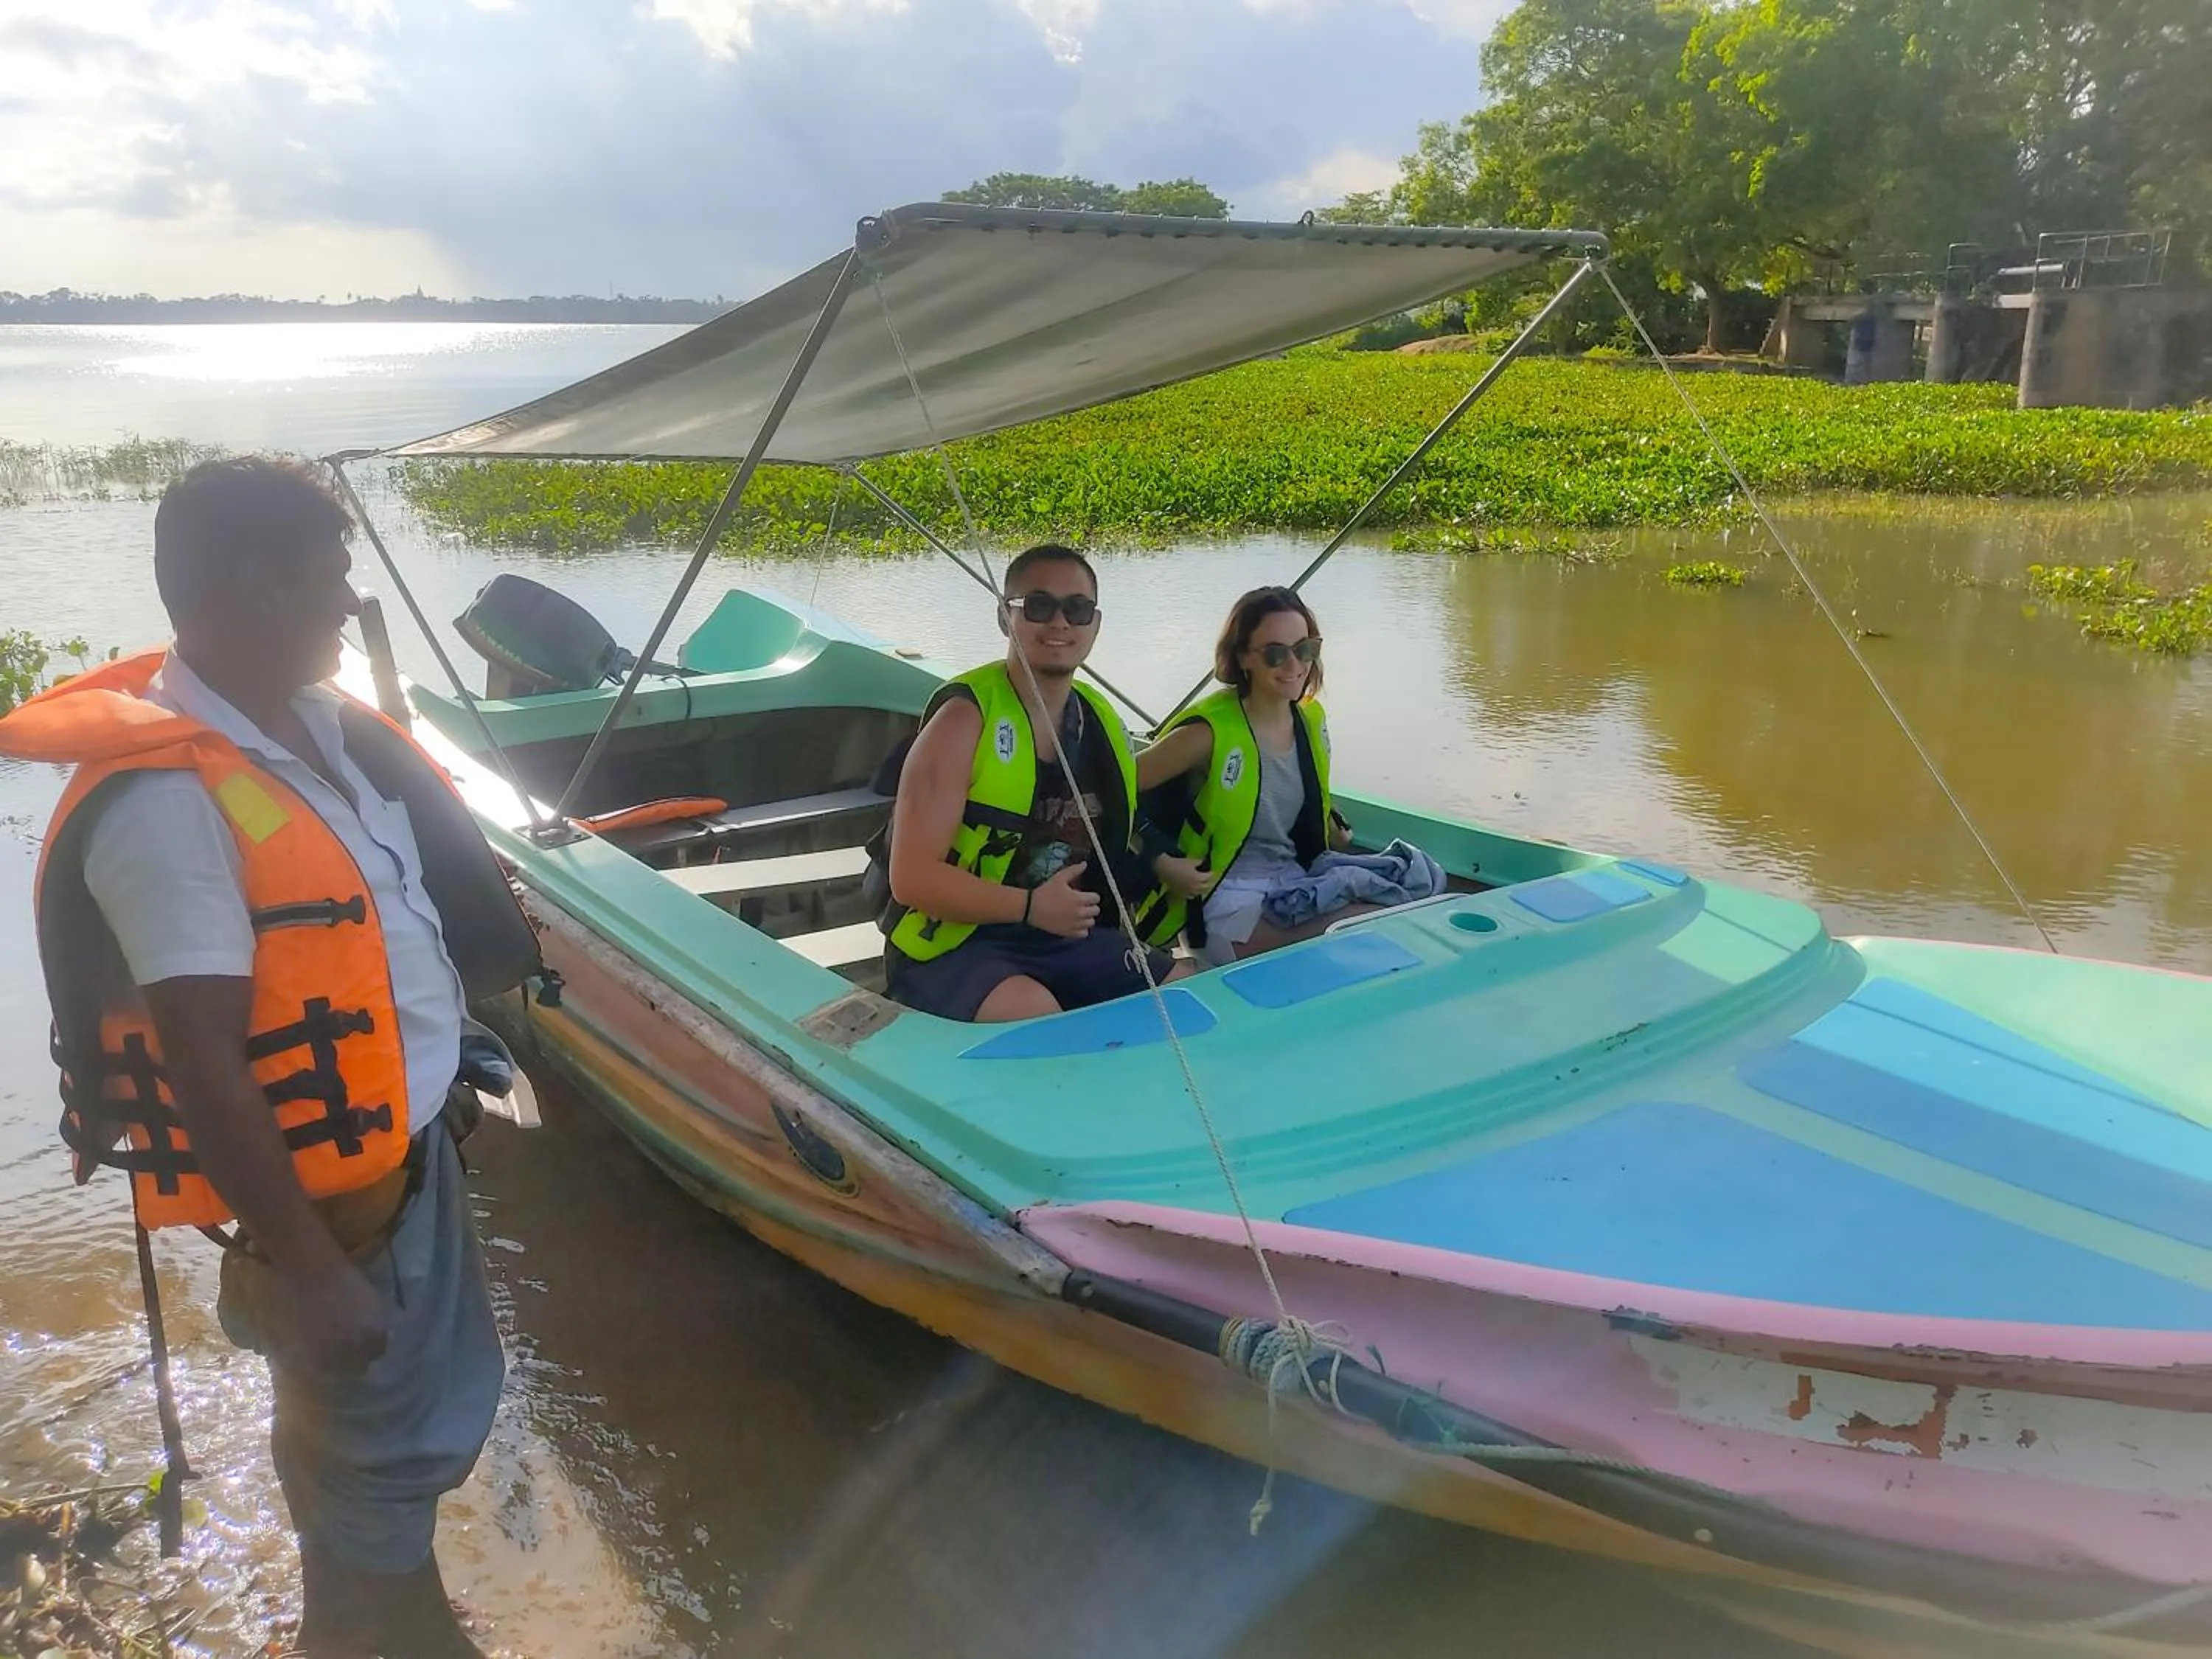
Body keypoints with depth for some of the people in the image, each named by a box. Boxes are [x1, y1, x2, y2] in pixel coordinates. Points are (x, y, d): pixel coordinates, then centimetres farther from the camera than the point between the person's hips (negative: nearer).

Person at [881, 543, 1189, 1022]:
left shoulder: (1102, 723, 8)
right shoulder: (964, 718, -13)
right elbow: (912, 878, -19)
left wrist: (1162, 870, 5)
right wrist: (1029, 906, -25)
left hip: (1067, 939, 7)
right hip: (953, 946, -7)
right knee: (1034, 1016, -35)